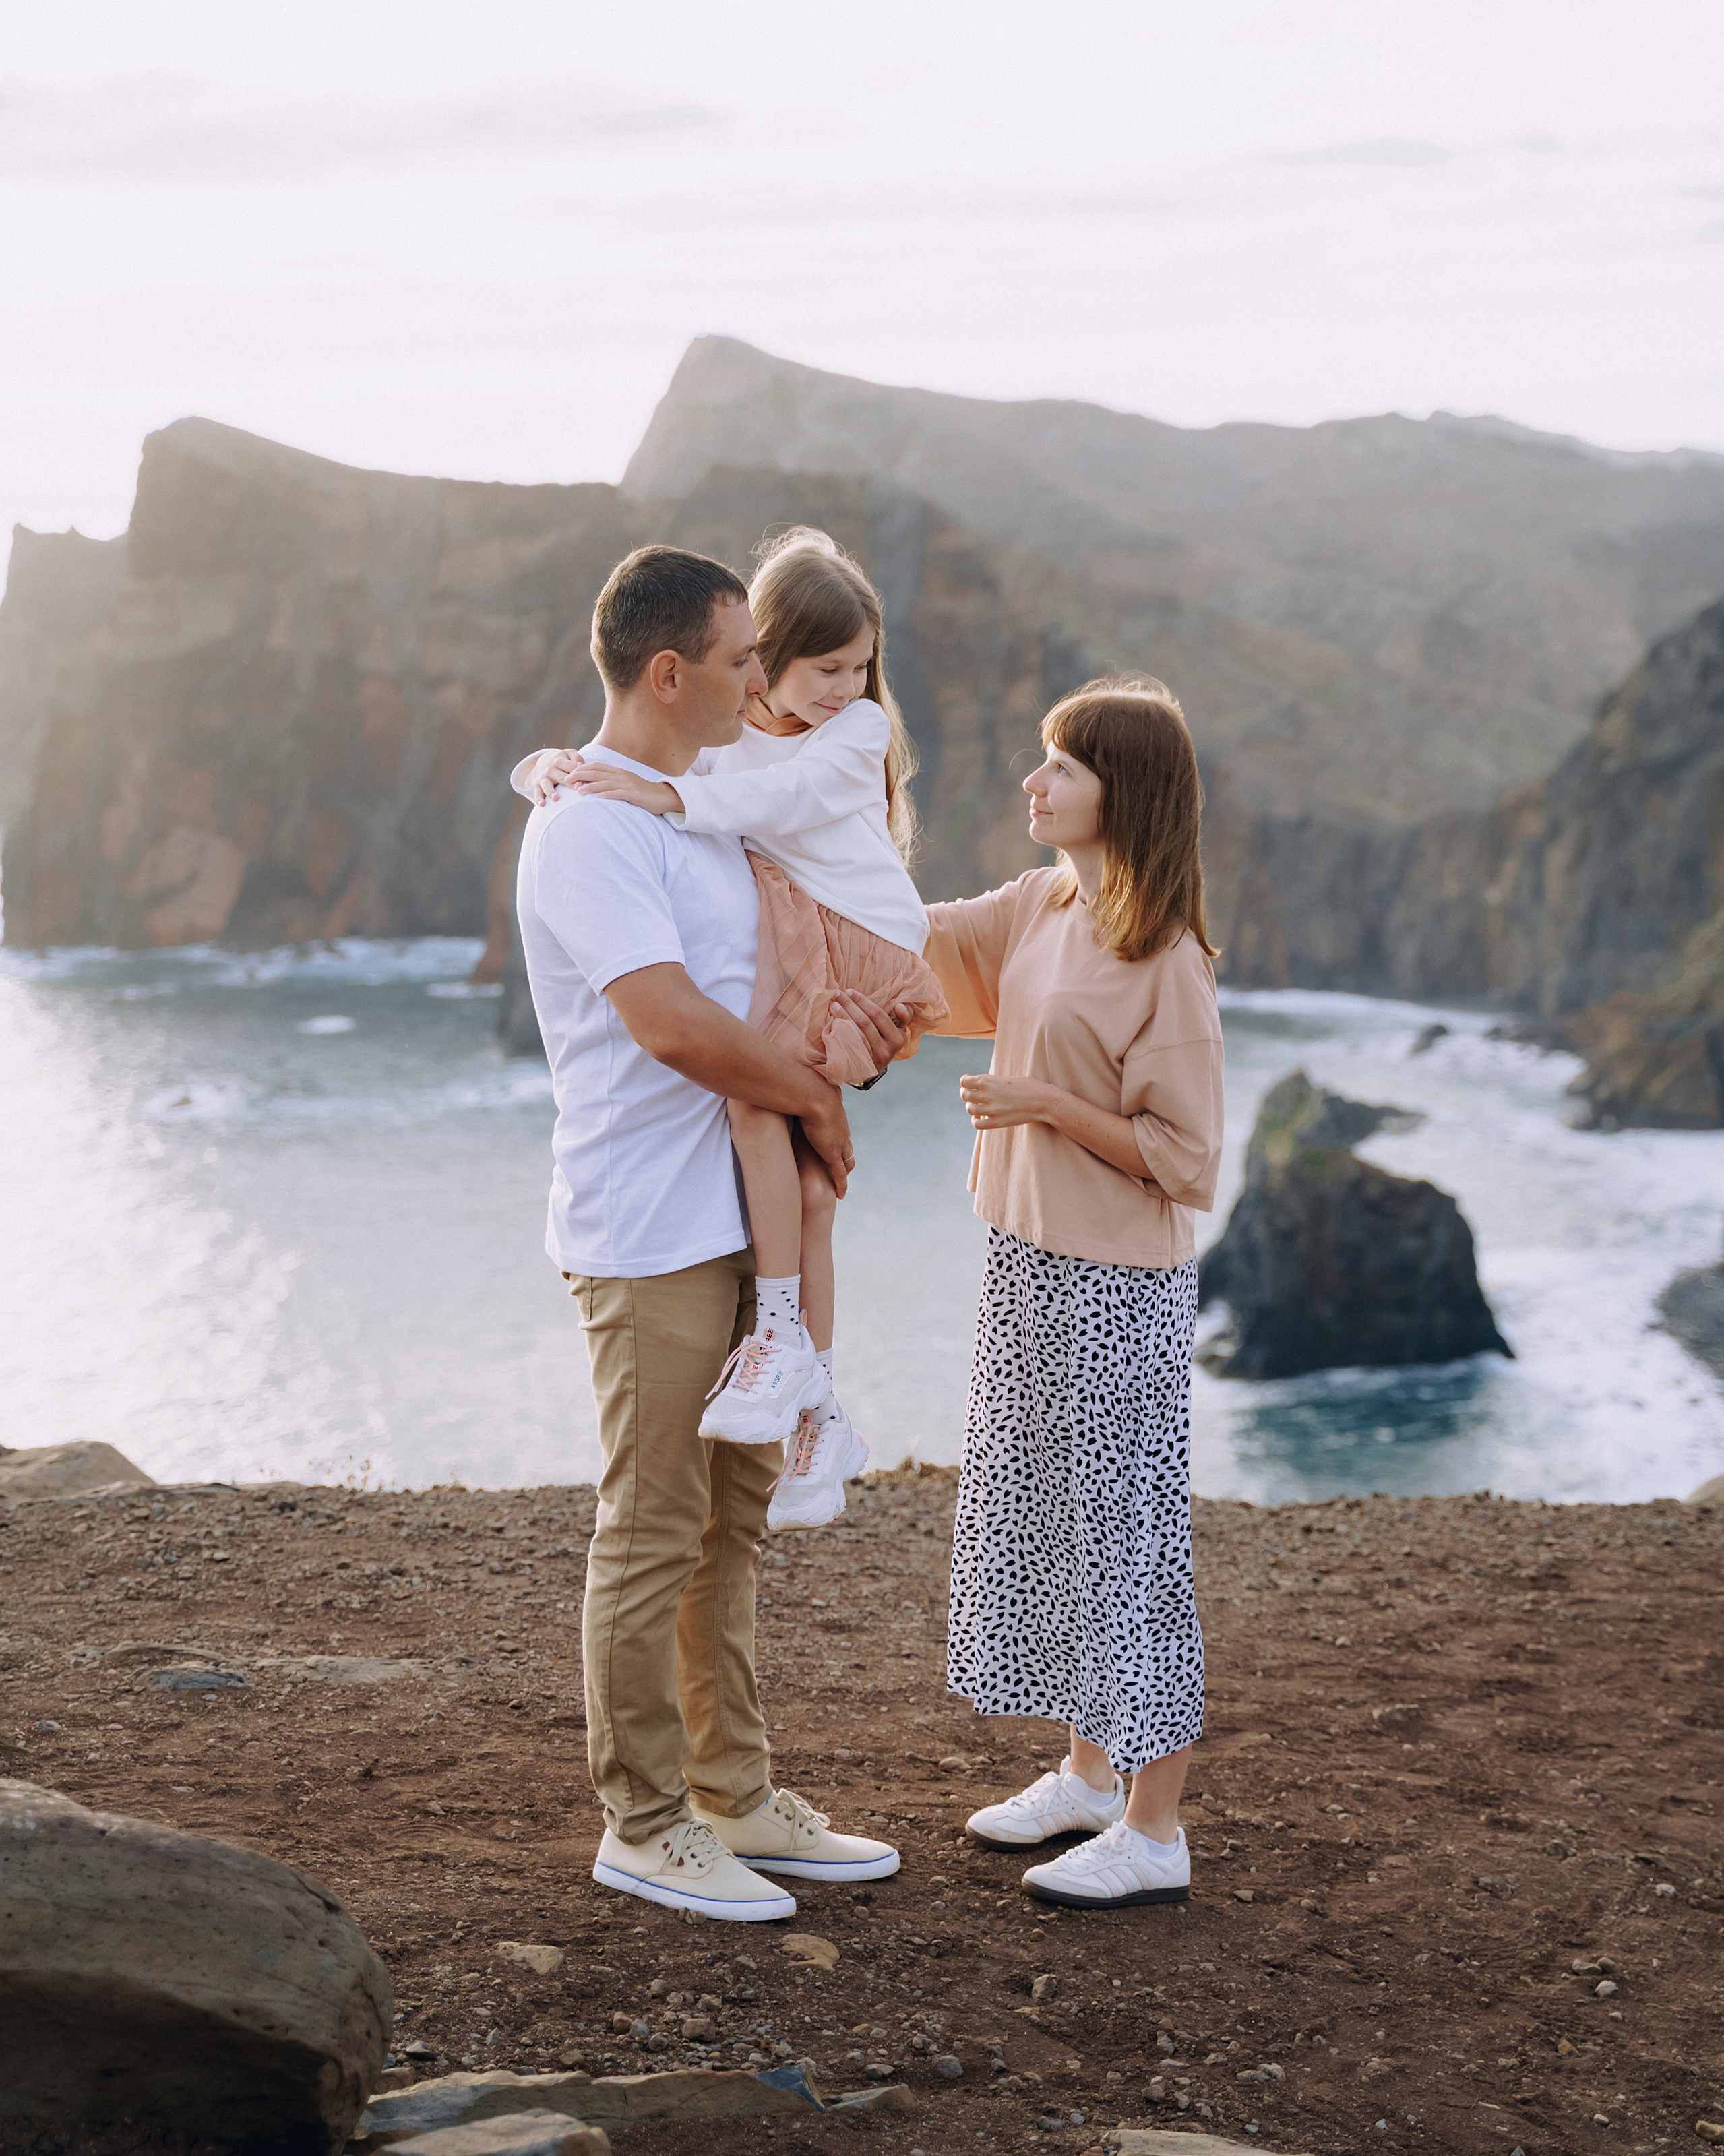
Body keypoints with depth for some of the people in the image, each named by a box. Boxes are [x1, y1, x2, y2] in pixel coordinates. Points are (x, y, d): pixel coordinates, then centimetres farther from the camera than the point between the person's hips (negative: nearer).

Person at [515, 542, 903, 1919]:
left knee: (730, 1521, 15)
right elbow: (675, 1024, -25)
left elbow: (770, 966, 23)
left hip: (741, 1216, 10)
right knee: (653, 1534, -2)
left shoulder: (705, 811, 15)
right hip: (650, 1233, -10)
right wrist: (816, 1095, -11)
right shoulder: (589, 828, -15)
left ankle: (734, 1797, 25)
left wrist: (845, 1010, -1)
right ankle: (644, 1826, 8)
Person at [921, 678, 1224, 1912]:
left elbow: (1184, 1159, -17)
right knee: (1042, 1523, 17)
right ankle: (1088, 1773, 33)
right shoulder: (1040, 911, 5)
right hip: (1030, 1266, 8)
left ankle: (1154, 1832, 10)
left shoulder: (1168, 962, -18)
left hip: (1117, 1289, -8)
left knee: (1125, 1535, -1)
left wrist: (1047, 1103, -21)